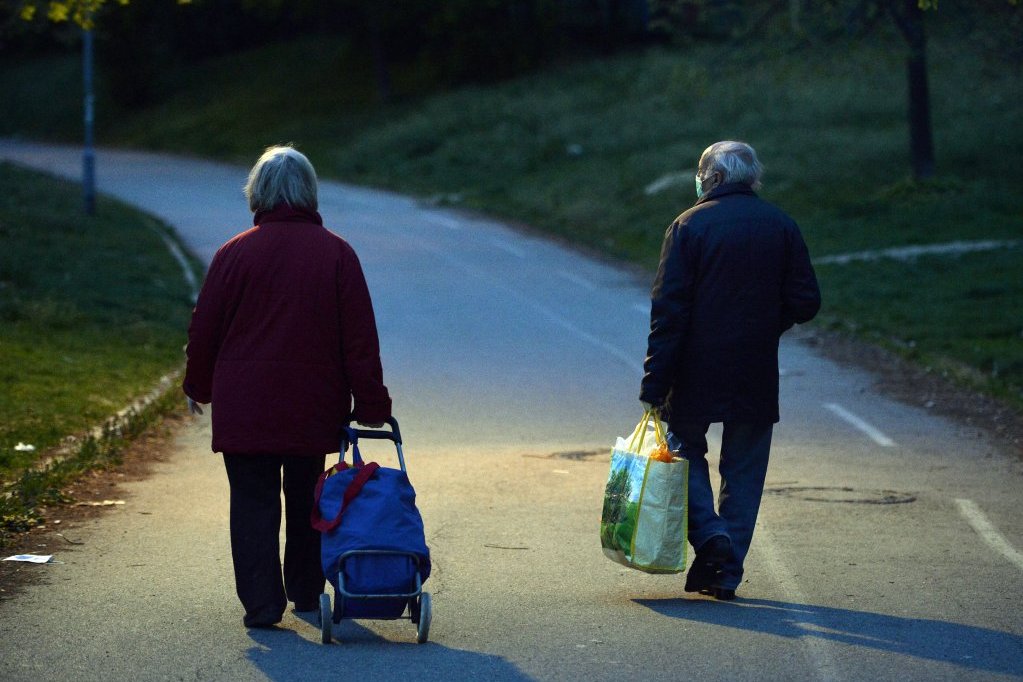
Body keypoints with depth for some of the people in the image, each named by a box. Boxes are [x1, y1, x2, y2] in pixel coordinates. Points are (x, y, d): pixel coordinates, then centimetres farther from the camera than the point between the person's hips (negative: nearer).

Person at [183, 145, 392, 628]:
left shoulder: (235, 254, -6)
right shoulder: (337, 253, -2)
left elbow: (204, 330, 0)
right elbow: (360, 335, -2)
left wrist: (198, 387, 16)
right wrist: (371, 404, 2)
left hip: (245, 407, -2)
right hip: (314, 408, 2)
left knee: (254, 501, 2)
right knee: (306, 499, 18)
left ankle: (262, 603, -6)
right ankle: (306, 593, 27)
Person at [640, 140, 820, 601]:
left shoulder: (689, 226, -7)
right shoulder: (782, 227, 2)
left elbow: (668, 311, -11)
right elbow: (806, 302, 2)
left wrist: (655, 385, -10)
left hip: (697, 373, -2)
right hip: (757, 378, 3)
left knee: (687, 449, 16)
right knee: (744, 471, 11)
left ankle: (708, 532, -6)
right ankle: (727, 572, 10)